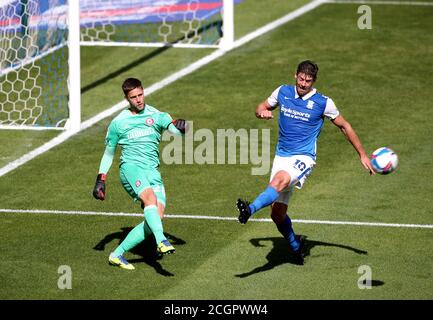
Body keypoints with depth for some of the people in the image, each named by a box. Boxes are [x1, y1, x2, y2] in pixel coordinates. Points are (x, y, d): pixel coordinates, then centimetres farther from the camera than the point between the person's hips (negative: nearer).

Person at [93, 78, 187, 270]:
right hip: (131, 167, -3)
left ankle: (117, 255, -1)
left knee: (157, 217, -13)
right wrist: (101, 180, 10)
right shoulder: (118, 123, 8)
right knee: (150, 197, -34)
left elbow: (174, 129, -7)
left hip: (153, 172, 3)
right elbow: (108, 153, 17)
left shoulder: (156, 115, 10)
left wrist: (181, 127, -31)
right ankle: (161, 241, -50)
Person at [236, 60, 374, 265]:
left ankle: (250, 209, -59)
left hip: (303, 158, -5)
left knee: (280, 179, -37)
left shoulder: (323, 103, -4)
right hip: (281, 156, 5)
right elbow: (262, 108, 20)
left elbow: (344, 126, 8)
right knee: (277, 212, 2)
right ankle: (295, 247, 26)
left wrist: (362, 155, 10)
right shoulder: (283, 92, 6)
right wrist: (262, 112, -7)